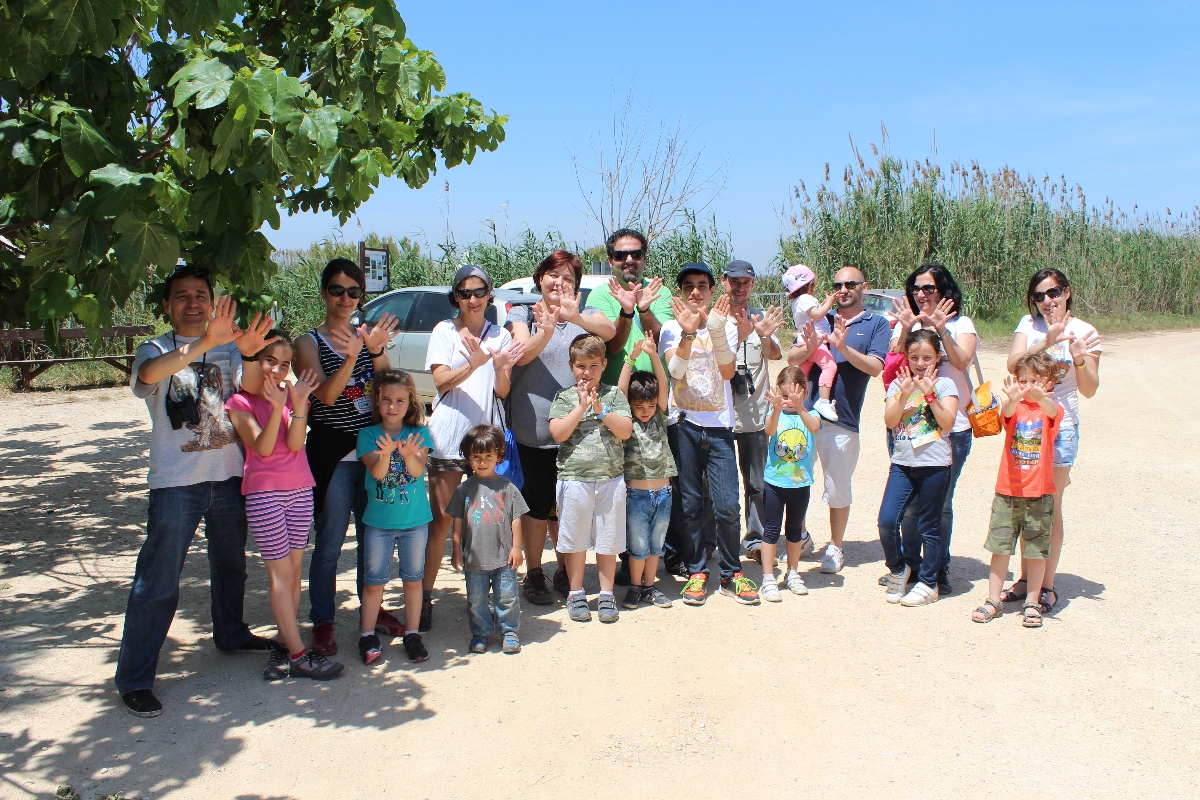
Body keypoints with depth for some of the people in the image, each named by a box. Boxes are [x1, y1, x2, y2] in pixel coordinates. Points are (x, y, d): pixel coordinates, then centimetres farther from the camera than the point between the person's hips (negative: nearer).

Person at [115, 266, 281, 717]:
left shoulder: (227, 346, 5)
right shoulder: (155, 349, -5)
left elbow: (252, 388, -12)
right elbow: (150, 372, -29)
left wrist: (249, 355, -34)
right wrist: (204, 345, -45)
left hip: (228, 475, 4)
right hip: (175, 481, -4)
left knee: (230, 562, 20)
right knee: (157, 581, -3)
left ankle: (231, 634, 42)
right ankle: (133, 678, 7)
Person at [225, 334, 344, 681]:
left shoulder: (295, 394, 7)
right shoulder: (240, 402, -3)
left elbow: (295, 443, -8)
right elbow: (263, 448, -15)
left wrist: (298, 405, -23)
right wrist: (276, 408, -27)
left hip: (301, 490, 4)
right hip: (264, 493, -4)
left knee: (294, 570, 7)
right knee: (281, 573, -2)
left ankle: (284, 645, 15)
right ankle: (299, 655, 0)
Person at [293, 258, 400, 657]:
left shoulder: (369, 336, 9)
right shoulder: (309, 343, -3)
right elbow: (326, 395, -16)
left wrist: (376, 350, -21)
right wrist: (352, 355, -31)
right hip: (332, 456, -4)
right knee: (329, 544, 0)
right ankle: (322, 622, 14)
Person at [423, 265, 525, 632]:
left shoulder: (500, 336, 11)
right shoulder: (444, 330, 4)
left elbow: (502, 392, 5)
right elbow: (441, 381, -8)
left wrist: (501, 368, -17)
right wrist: (474, 364, -24)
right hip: (447, 437, -2)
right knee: (440, 519, -2)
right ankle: (425, 596, 5)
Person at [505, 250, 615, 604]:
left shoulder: (584, 314, 8)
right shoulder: (522, 314, 5)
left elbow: (609, 330, -16)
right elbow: (522, 354, -15)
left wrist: (574, 316, -36)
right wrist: (545, 330, -36)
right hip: (531, 431, -2)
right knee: (536, 507, 5)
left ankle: (565, 570, 29)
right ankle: (534, 574, 19)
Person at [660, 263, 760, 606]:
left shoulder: (727, 326, 6)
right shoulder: (671, 328, 3)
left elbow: (728, 372, -8)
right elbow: (675, 371, -12)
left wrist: (717, 330, -20)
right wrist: (688, 333, -25)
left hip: (719, 426, 0)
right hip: (684, 425, 0)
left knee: (727, 506, -3)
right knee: (689, 505, 4)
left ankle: (731, 574, 13)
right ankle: (696, 572, 17)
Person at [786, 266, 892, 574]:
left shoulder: (877, 324, 4)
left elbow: (875, 367, -10)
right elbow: (792, 359, 3)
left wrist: (843, 348, -24)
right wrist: (808, 347, -18)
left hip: (842, 420, -3)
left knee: (838, 490, 5)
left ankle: (835, 549, 21)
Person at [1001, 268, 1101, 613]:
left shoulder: (1085, 332, -1)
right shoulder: (1029, 324, 3)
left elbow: (1089, 389, -4)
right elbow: (1013, 364, -13)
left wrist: (1079, 359, -21)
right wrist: (1046, 342, -25)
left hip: (1061, 426, -2)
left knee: (1050, 508, 2)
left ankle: (1047, 585, 12)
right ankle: (1025, 578, 22)